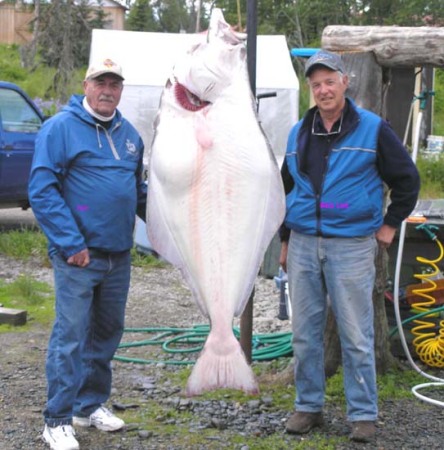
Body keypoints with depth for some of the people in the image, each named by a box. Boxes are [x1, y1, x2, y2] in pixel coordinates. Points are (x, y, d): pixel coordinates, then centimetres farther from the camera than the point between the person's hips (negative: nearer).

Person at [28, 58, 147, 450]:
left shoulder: (129, 134, 13)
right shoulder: (61, 128, -8)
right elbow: (42, 190, -14)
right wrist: (70, 243, -19)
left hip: (119, 255, 7)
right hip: (79, 255, -7)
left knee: (108, 331, 15)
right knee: (70, 335, -5)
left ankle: (91, 404, 30)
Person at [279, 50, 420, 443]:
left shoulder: (372, 129, -3)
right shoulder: (299, 133, 11)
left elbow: (407, 179, 3)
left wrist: (390, 224, 2)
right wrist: (286, 239, 17)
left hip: (351, 245, -4)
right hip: (304, 245, 4)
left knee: (356, 336, -1)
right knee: (305, 333, 9)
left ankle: (364, 414, 9)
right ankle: (308, 407, 21)